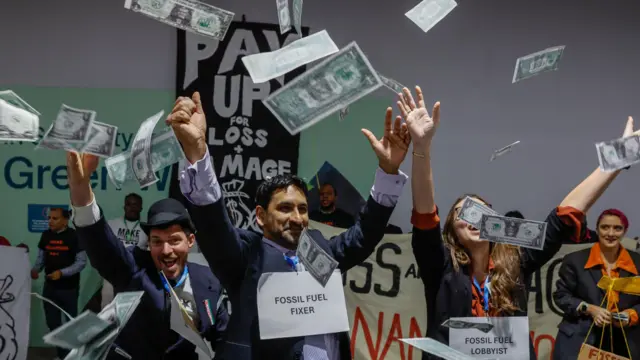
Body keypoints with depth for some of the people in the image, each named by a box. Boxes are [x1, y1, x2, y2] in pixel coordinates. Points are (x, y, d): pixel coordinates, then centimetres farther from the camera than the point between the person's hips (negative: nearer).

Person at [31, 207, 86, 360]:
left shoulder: (75, 236, -13)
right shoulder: (46, 235, 4)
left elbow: (81, 262, -14)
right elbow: (41, 257, 11)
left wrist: (61, 272, -24)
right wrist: (35, 269, -10)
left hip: (69, 288, -5)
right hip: (49, 287, 5)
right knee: (52, 323, 10)